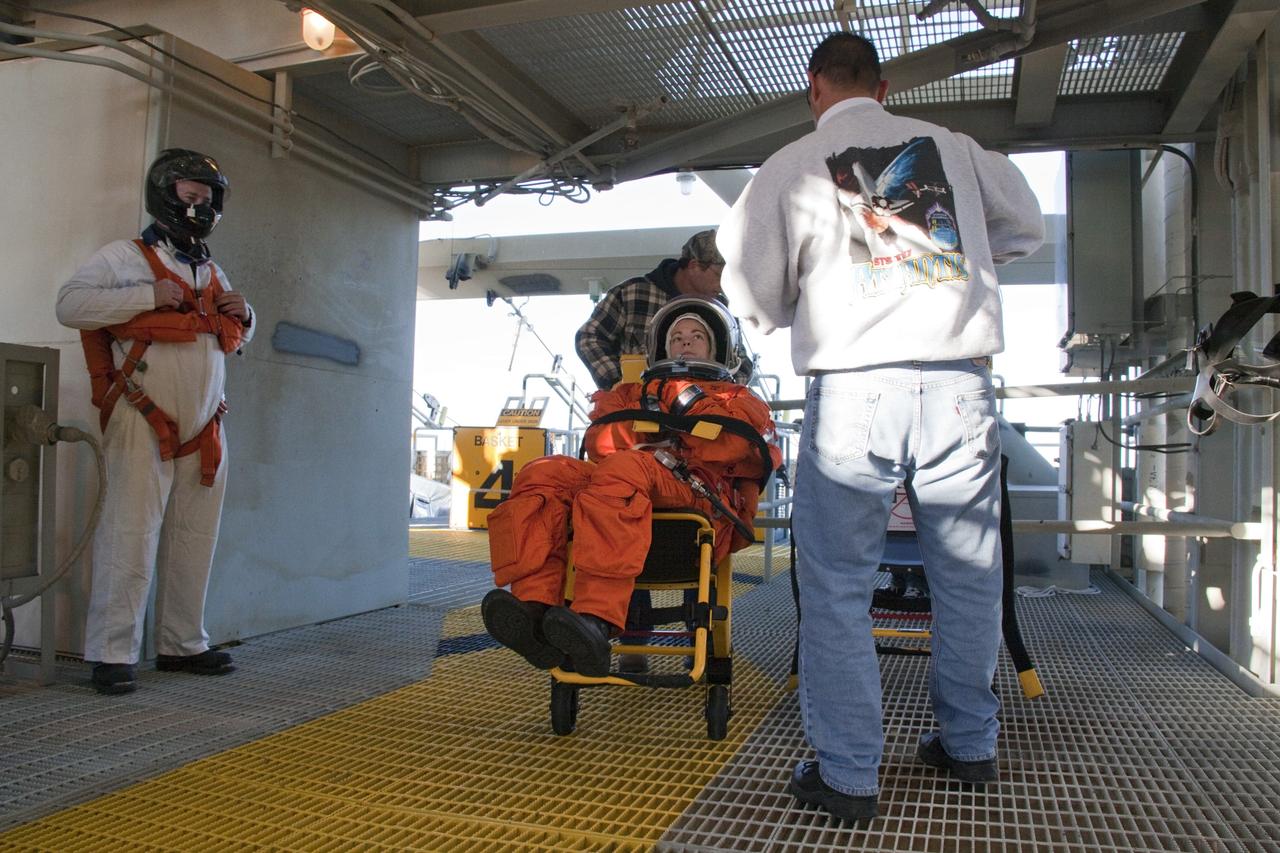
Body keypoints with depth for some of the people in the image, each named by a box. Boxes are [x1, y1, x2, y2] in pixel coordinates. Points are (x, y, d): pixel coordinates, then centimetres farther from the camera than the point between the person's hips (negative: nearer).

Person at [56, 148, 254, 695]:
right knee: (131, 536, -9)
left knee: (193, 542, 8)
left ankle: (182, 644, 17)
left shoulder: (213, 273, 22)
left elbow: (236, 341, 30)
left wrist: (242, 316, 8)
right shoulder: (124, 257, 2)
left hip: (204, 431, 7)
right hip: (145, 426, -6)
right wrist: (149, 295, -17)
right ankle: (112, 652, -3)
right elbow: (70, 305, -11)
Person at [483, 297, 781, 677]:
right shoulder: (632, 393, 39)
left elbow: (743, 443, 6)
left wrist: (689, 402, 5)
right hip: (621, 485, 4)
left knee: (623, 469, -37)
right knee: (542, 474, -23)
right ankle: (535, 610, -40)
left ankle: (598, 619, -51)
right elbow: (598, 440, 16)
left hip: (702, 492, -4)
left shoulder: (739, 398, 32)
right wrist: (655, 431, -1)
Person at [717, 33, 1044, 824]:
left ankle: (848, 774, 11)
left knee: (837, 586, 6)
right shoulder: (951, 145, 13)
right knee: (967, 573, 16)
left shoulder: (790, 166, 5)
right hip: (962, 384, 3)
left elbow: (754, 296, 6)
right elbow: (1026, 226, 27)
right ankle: (970, 743, 30)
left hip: (855, 388, -3)